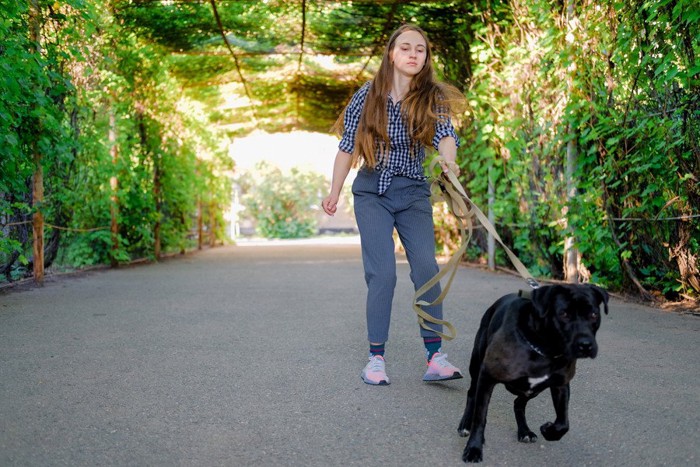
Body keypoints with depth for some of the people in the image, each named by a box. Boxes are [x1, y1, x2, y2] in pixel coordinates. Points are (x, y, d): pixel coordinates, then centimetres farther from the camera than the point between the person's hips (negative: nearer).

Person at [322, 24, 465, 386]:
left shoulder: (432, 97, -2)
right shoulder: (368, 96, -2)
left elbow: (445, 134, -21)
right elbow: (347, 147, 7)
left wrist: (449, 161, -43)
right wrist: (334, 192, 10)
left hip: (413, 193, 1)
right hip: (372, 192, -1)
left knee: (427, 268, -11)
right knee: (382, 273, -8)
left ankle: (434, 356, -7)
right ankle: (376, 357, 2)